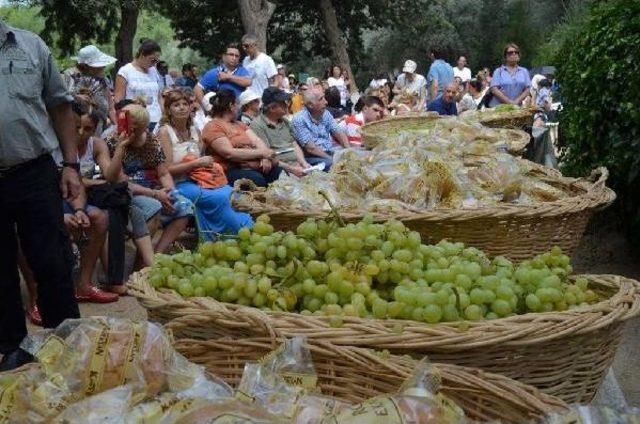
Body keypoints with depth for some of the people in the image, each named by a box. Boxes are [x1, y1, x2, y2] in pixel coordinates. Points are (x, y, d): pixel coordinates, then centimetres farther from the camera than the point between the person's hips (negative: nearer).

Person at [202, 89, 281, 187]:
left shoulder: (239, 124, 25)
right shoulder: (212, 127, 1)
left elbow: (257, 141, 13)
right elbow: (229, 153, -11)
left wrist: (265, 157, -10)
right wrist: (261, 153, -11)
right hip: (233, 170, -7)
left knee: (280, 172, -21)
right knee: (258, 180, -36)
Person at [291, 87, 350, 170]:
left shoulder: (325, 113, 10)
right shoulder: (299, 120, -11)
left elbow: (338, 133, 8)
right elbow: (310, 148, -16)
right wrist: (331, 158, -20)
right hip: (312, 157, -7)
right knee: (333, 164, -35)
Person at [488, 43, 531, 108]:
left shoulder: (524, 71, 15)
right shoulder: (498, 71, 7)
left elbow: (528, 90, 8)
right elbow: (494, 90, -5)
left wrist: (517, 101, -9)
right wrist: (509, 102, -13)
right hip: (499, 107, -2)